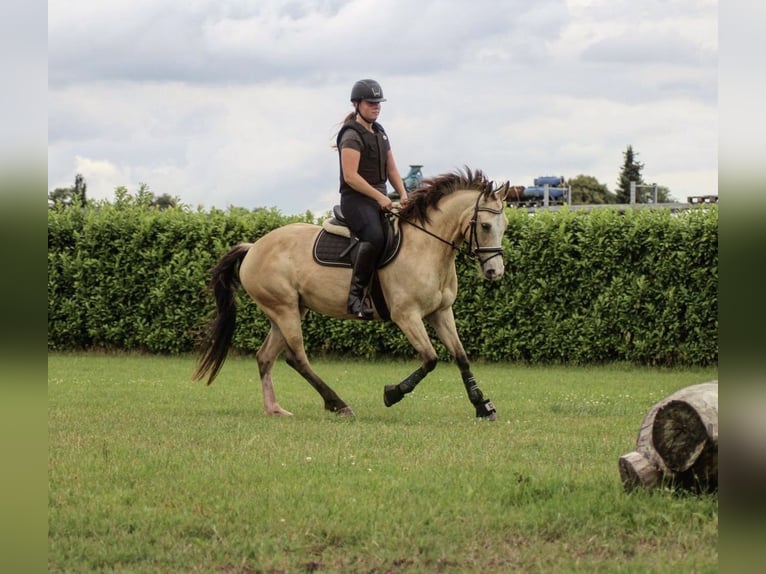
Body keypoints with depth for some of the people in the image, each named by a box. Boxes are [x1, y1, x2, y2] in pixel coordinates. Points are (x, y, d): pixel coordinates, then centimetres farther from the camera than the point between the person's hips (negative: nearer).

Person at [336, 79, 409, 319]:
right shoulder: (352, 135, -9)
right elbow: (350, 176, -18)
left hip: (380, 199, 10)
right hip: (356, 200, -9)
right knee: (374, 237, -33)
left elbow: (391, 169, 21)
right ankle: (355, 295, -32)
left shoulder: (380, 133, 19)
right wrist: (379, 197, -20)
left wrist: (403, 194, 3)